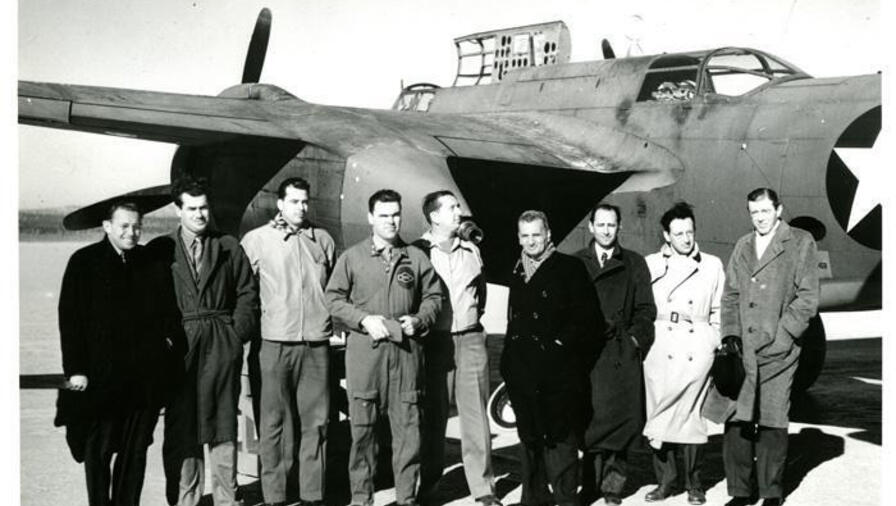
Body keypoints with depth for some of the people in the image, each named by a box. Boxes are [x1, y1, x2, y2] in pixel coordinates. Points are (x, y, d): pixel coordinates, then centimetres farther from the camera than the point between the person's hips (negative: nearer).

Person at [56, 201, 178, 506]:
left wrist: (168, 337, 1)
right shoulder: (84, 262, -2)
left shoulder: (152, 263, 8)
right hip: (100, 375, -3)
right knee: (98, 450, 4)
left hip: (145, 375, 3)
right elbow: (70, 318, -5)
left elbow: (167, 310, 19)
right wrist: (75, 369, -10)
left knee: (135, 449, 10)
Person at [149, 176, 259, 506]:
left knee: (224, 425, 4)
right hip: (179, 346, -1)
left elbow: (247, 293, 9)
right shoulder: (160, 250, 5)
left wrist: (238, 333, 0)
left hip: (222, 345, 1)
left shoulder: (228, 247, 9)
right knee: (181, 428, 0)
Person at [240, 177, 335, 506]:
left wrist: (338, 321, 13)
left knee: (316, 422, 4)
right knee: (275, 422, 1)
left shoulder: (322, 239, 11)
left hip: (317, 344, 3)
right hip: (276, 344, -2)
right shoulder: (256, 240, 2)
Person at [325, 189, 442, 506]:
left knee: (407, 425, 2)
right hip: (364, 349, -1)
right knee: (362, 425, 1)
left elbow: (433, 297, 15)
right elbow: (334, 299, 5)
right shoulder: (351, 258, 6)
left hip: (406, 350, 2)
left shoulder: (417, 258, 11)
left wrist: (419, 321, -3)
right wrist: (364, 320, -8)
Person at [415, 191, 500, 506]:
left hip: (471, 340, 3)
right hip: (435, 341, -3)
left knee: (476, 415, 2)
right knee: (433, 416, 5)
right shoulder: (418, 252, -3)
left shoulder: (471, 251, 12)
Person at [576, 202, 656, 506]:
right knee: (589, 418, -8)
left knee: (621, 418, -4)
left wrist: (635, 339, -3)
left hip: (623, 352, 0)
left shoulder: (634, 264, 14)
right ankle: (589, 481, -1)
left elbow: (646, 309, 10)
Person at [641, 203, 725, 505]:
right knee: (658, 414, -1)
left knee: (691, 415, -4)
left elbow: (719, 311, 14)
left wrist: (718, 343, 6)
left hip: (696, 349, -1)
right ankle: (665, 479, 9)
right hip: (659, 349, 1)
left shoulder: (712, 266, 11)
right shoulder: (650, 264, 10)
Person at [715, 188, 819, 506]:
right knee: (735, 421, -1)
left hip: (777, 350, -4)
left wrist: (780, 336, -10)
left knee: (772, 423, 0)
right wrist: (730, 333, 2)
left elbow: (808, 298, -2)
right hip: (742, 349, 4)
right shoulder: (742, 246, 16)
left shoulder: (801, 243, 3)